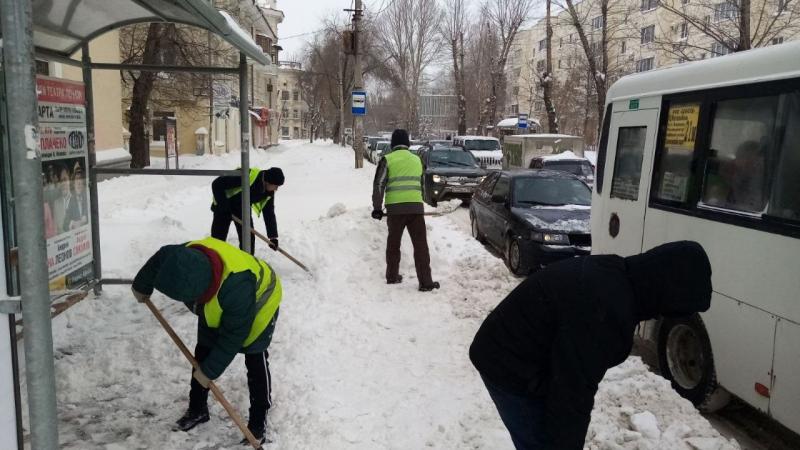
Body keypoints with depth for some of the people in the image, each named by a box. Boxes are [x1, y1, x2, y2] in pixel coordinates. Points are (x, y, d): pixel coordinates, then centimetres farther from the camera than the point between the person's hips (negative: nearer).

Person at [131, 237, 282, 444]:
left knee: (255, 359, -9)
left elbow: (233, 337, -34)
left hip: (258, 304, -6)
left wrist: (210, 371, -24)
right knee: (203, 353, 5)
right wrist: (142, 287, 13)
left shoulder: (236, 287, -49)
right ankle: (197, 409, 22)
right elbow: (159, 261, -4)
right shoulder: (185, 258, -32)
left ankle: (258, 420, 4)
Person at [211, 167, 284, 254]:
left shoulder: (269, 192, -15)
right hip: (223, 207, -5)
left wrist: (273, 237, -13)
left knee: (249, 238, 2)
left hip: (244, 208, 5)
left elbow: (269, 214, -8)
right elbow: (217, 184, -31)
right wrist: (224, 206, -28)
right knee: (218, 237, -3)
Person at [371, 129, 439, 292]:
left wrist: (377, 208, 3)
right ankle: (425, 282, -1)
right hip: (416, 207, 2)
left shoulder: (388, 159, 3)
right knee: (420, 245, 2)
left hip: (395, 208, -1)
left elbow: (379, 185, -2)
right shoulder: (416, 159, 16)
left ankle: (392, 276, 23)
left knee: (393, 243, 15)